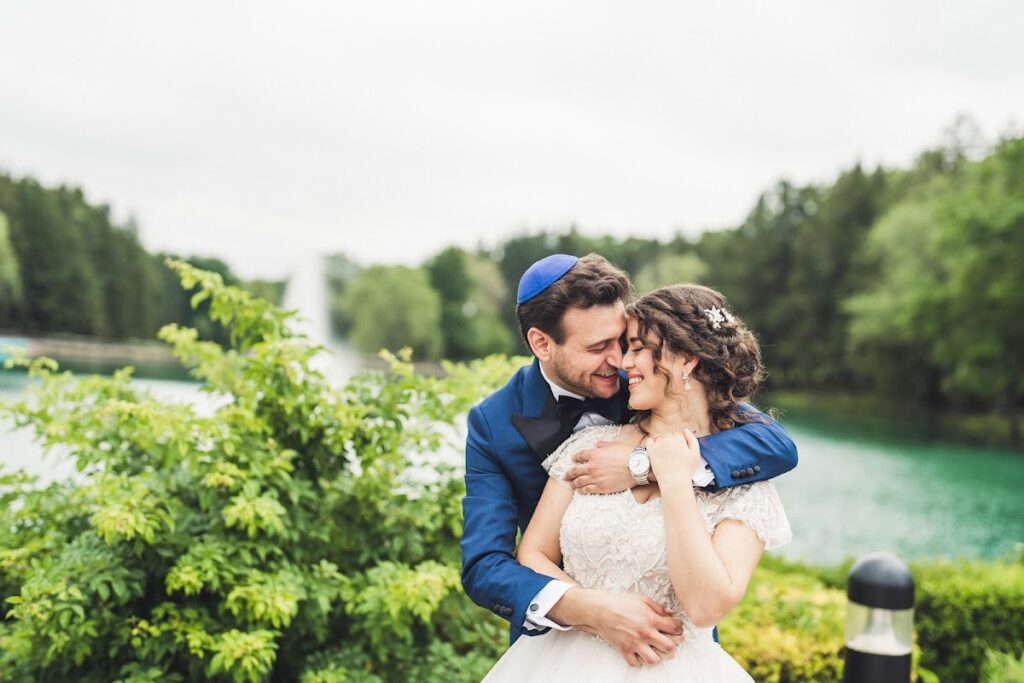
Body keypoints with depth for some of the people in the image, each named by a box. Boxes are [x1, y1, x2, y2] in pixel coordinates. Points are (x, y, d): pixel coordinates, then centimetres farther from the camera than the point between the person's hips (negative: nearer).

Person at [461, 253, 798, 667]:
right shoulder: (493, 423, -15)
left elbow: (779, 446, -24)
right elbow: (482, 567, -21)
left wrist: (644, 466, -34)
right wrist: (591, 609, -37)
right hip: (558, 641, 0)